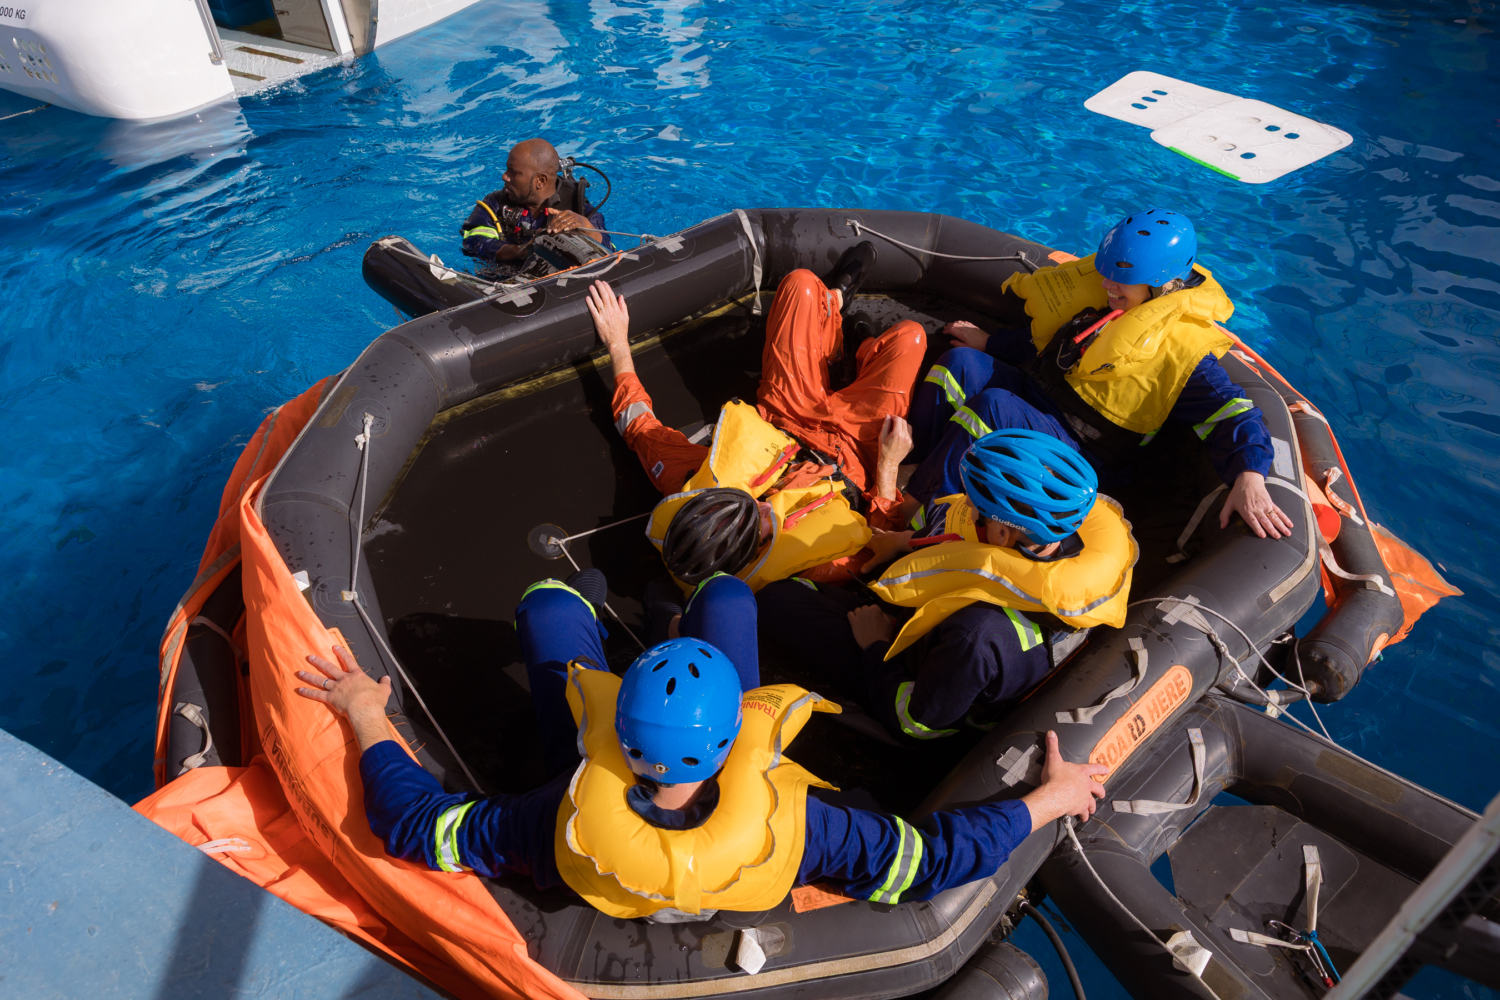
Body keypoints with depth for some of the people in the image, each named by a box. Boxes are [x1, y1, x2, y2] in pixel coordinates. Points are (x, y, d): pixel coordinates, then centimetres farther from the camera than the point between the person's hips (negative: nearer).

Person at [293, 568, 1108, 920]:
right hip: (710, 772, 1)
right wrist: (1052, 796, -23)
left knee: (547, 600, 9)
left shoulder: (568, 825, -46)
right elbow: (934, 859, -34)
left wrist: (365, 717, -19)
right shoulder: (782, 828, -45)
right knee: (726, 591, 11)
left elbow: (418, 824, -32)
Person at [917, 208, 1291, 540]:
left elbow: (1233, 413, -21)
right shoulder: (1106, 300, 8)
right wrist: (990, 344, 24)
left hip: (1081, 450, -7)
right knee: (961, 363, -17)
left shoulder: (1183, 351, -14)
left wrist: (1249, 478, -38)